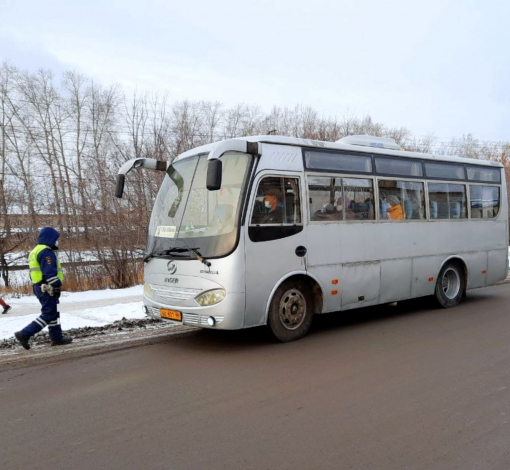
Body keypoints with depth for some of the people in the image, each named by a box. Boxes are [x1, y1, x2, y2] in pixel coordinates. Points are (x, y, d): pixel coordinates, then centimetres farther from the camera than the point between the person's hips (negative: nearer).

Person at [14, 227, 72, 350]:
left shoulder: (36, 251, 18)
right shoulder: (46, 251, -16)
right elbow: (49, 272, -23)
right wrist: (57, 285, -20)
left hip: (40, 286, 11)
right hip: (47, 288, -11)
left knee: (52, 313, 15)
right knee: (48, 315, -6)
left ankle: (57, 338, 20)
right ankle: (24, 334, -9)